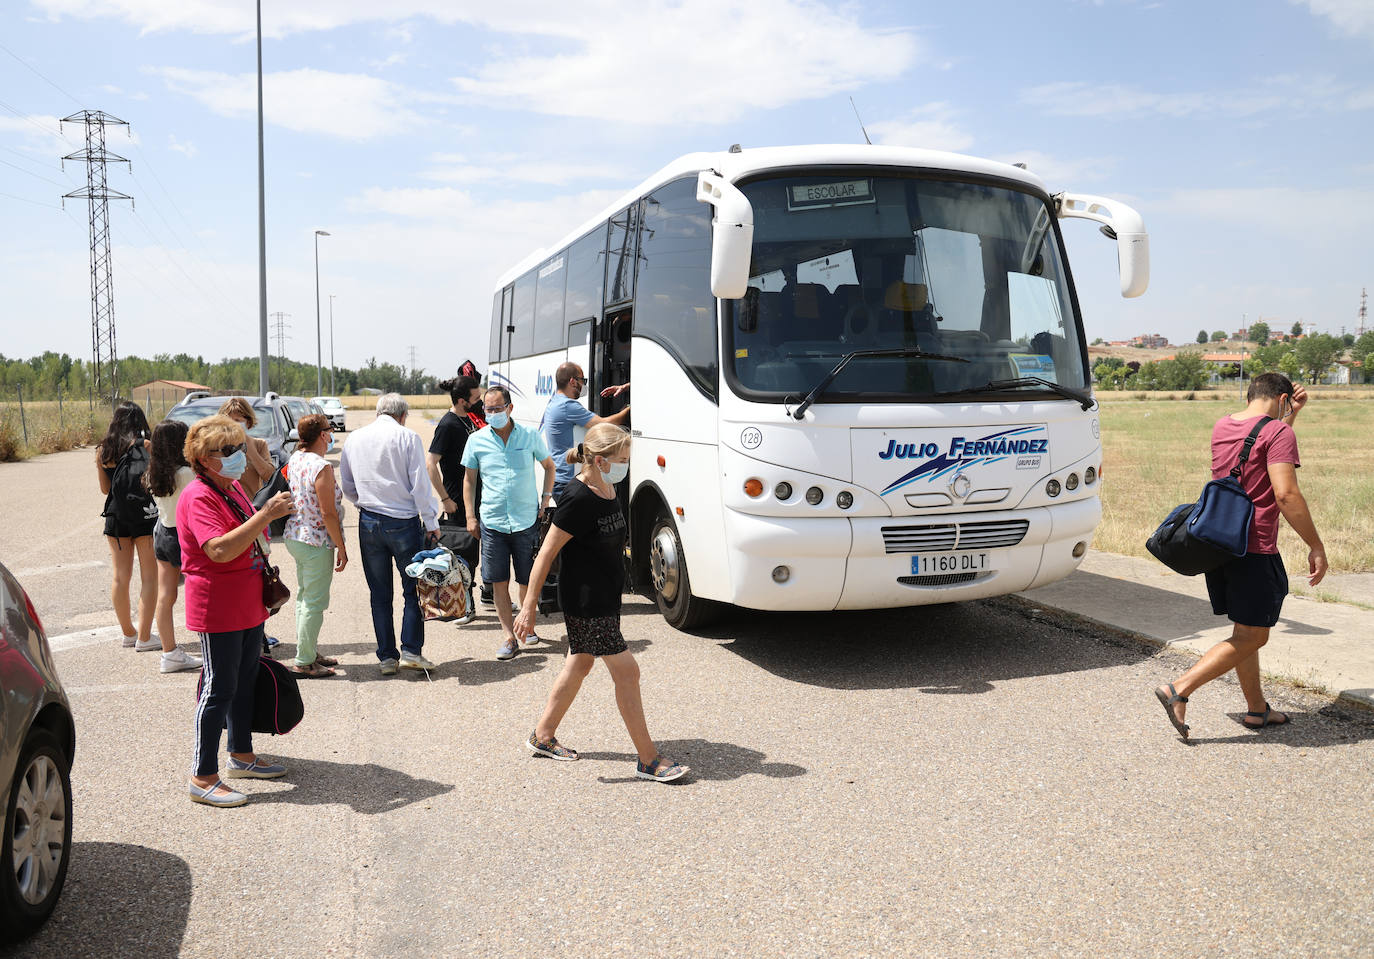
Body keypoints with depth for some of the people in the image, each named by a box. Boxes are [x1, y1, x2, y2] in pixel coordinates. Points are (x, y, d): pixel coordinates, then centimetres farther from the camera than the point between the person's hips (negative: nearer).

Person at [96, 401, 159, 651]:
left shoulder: (103, 450, 4)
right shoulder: (145, 446, -10)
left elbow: (105, 488, 11)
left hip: (115, 514, 5)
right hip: (145, 513, -5)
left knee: (120, 576, 12)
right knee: (149, 576, 1)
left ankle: (127, 632, 23)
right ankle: (144, 637, -1)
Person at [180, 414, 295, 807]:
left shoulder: (234, 489, 13)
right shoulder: (199, 497, -17)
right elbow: (220, 550, -31)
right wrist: (266, 515, -33)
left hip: (249, 605, 10)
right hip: (217, 609, -9)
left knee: (245, 681, 18)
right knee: (220, 688, -4)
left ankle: (241, 755, 32)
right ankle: (203, 777, 5)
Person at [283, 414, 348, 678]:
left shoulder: (295, 459, 5)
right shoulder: (321, 467, -21)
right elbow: (328, 513, -20)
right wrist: (341, 547, -14)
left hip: (294, 536, 9)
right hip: (317, 542, -9)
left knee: (304, 597, 18)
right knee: (314, 603, 0)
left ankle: (309, 653, 29)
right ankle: (304, 662, 6)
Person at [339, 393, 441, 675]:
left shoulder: (353, 440, 7)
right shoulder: (408, 438, -7)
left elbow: (347, 487, 13)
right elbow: (420, 485, -9)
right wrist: (431, 524, -4)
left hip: (369, 523, 4)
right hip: (404, 522, -4)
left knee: (380, 595, 9)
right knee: (413, 589, 8)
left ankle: (387, 657, 13)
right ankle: (411, 651, 3)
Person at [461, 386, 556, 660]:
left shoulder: (530, 436, 0)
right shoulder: (476, 440, 3)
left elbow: (549, 466, 16)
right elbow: (469, 479, 12)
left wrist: (546, 498, 5)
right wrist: (470, 516, 5)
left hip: (527, 521, -1)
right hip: (492, 522, 1)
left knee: (529, 581, 6)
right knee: (499, 582, 0)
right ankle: (509, 636, 8)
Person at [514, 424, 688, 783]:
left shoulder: (607, 489, 3)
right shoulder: (578, 500, -23)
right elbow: (546, 554, -20)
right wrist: (529, 606, -18)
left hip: (605, 597, 9)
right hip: (585, 602, -9)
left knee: (580, 663, 19)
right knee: (627, 671, -5)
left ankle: (542, 736, 35)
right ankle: (648, 760, 6)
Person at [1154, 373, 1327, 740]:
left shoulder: (1222, 427, 13)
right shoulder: (1277, 432, -11)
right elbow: (1286, 494, -20)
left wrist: (1292, 415, 27)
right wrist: (1316, 546, -14)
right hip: (1255, 550, -8)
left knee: (1245, 631, 18)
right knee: (1251, 638, -1)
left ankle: (1256, 707, 27)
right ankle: (1179, 690, -9)